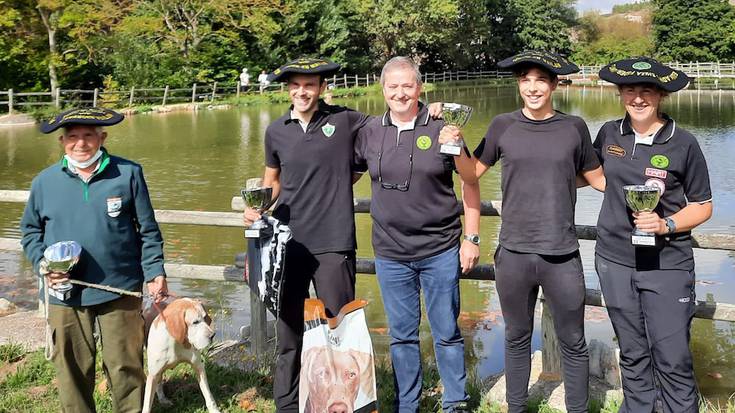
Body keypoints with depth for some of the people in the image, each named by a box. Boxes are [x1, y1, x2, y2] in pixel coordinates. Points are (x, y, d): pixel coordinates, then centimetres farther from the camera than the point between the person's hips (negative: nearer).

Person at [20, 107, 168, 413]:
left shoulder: (128, 173, -1)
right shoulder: (45, 181, 3)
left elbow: (148, 229, 2)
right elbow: (30, 230, 14)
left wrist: (155, 272, -3)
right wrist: (43, 265, -2)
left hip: (120, 289, -1)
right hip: (65, 294, 2)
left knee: (125, 363, 8)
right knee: (72, 366, 11)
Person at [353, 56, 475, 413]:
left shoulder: (440, 127, -5)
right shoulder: (369, 131, 2)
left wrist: (472, 238, -4)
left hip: (441, 251, -2)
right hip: (390, 254, 3)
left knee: (447, 333, 8)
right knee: (401, 335, 13)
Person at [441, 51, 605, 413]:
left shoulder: (574, 127, -1)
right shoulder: (503, 126, 0)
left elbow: (598, 177, 11)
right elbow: (472, 174, 9)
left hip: (562, 257, -1)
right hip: (513, 254, 1)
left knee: (573, 343, 10)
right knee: (517, 339, 17)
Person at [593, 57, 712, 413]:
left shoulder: (683, 143, -7)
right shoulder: (609, 134, 3)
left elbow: (702, 207, 0)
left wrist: (666, 224, -16)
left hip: (667, 265, -3)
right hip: (615, 261, 3)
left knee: (673, 362, -2)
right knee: (632, 355, 16)